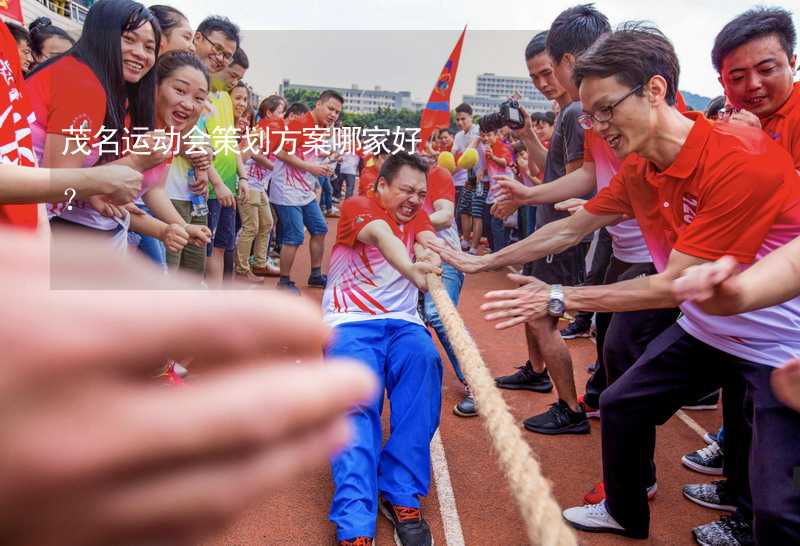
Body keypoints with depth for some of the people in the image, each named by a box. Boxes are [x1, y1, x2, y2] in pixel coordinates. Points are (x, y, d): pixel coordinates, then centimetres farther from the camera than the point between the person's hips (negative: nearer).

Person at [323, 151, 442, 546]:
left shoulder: (417, 216, 19)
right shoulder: (358, 206, 2)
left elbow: (429, 241, -4)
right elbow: (381, 236, -21)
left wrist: (428, 254, -31)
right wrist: (411, 269, -43)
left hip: (402, 323, 4)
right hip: (351, 322, -3)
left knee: (425, 361, -28)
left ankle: (401, 495, -23)